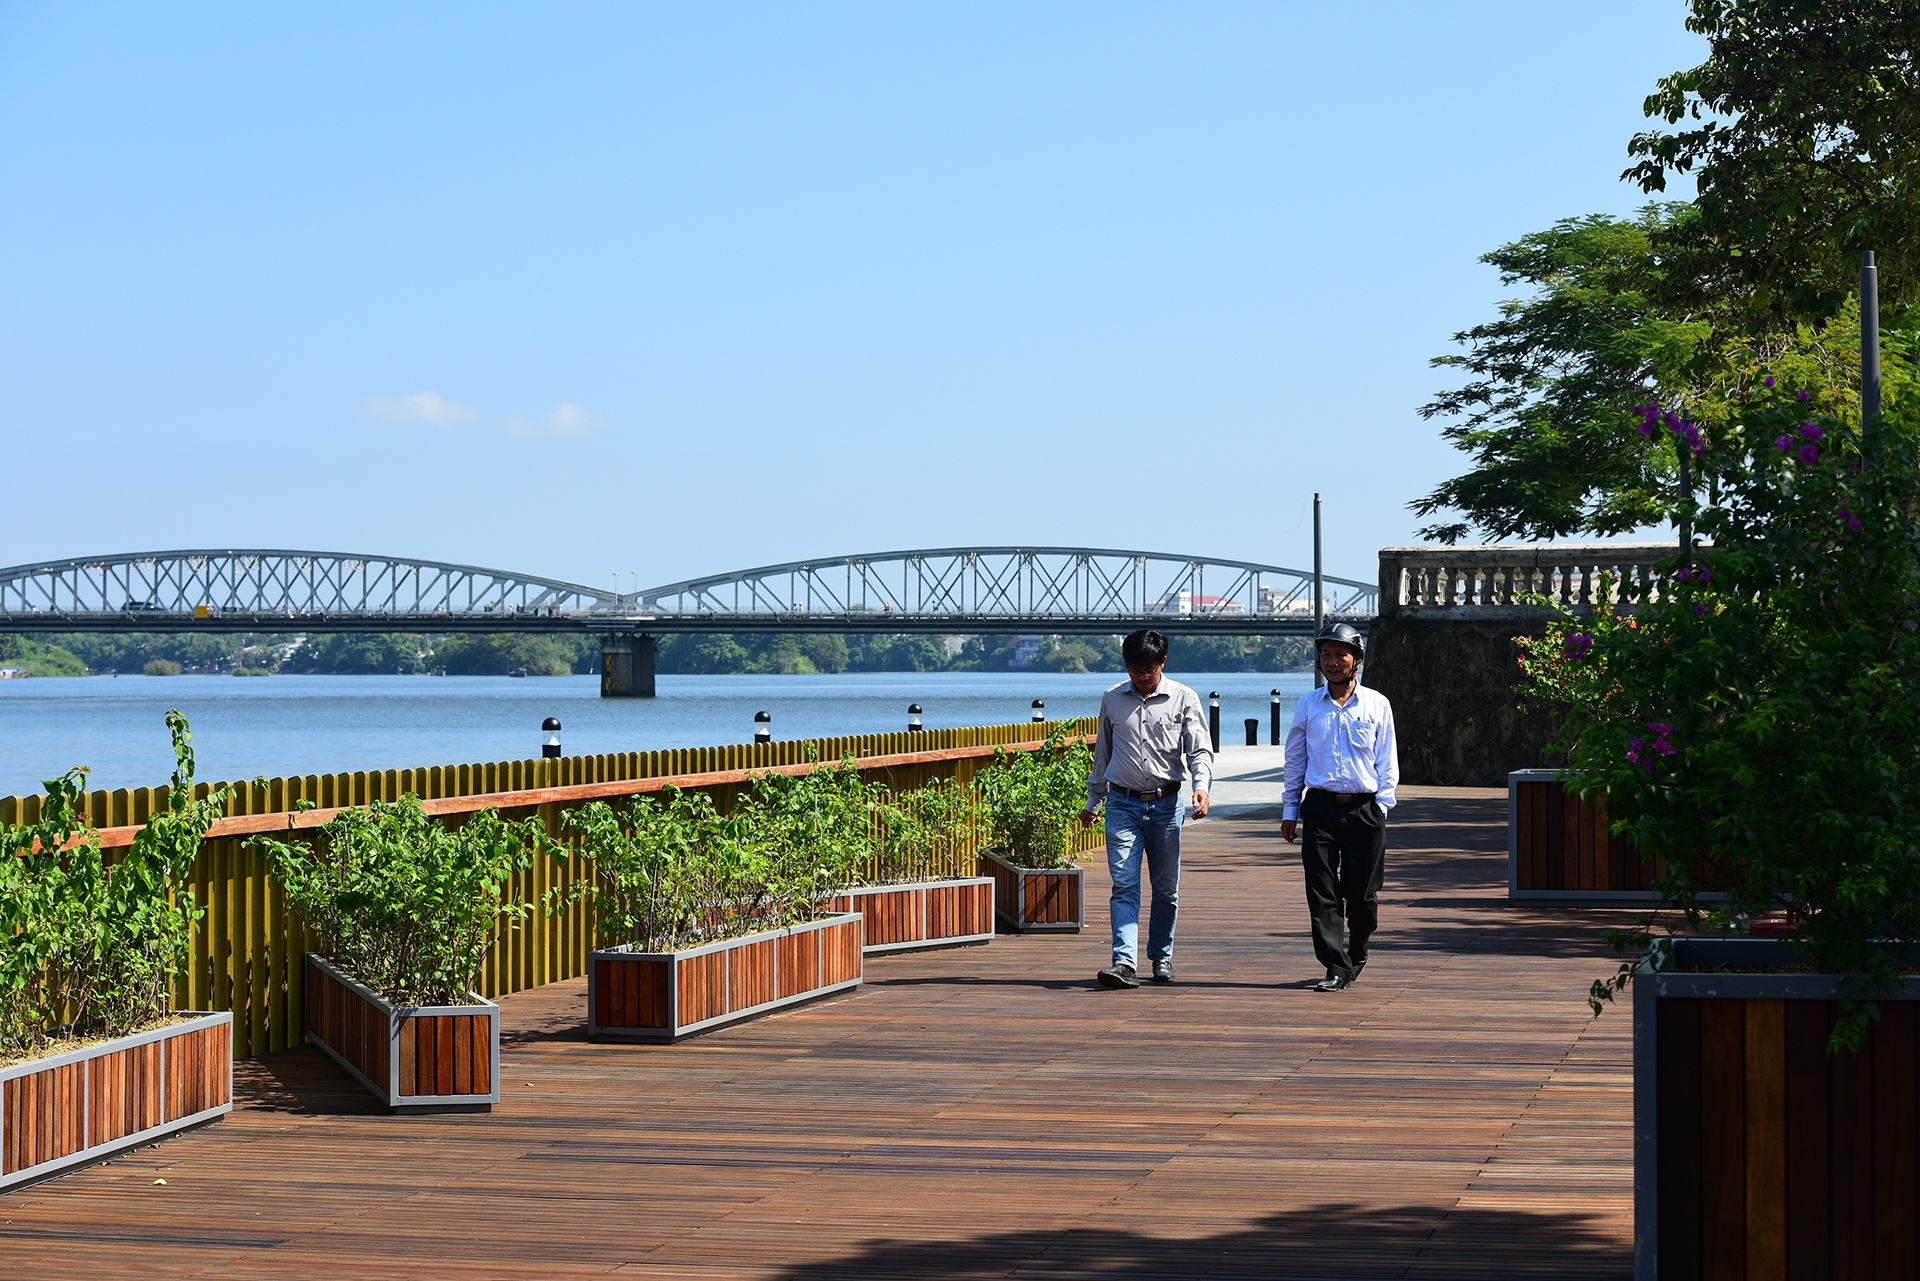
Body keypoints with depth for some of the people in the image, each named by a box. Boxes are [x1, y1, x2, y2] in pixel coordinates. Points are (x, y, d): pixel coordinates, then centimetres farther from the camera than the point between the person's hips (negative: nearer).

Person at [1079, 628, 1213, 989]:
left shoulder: (1184, 699, 1)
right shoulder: (1112, 699, 7)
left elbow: (1200, 750, -1)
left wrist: (1201, 785, -20)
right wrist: (1093, 802, 21)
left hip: (1165, 804, 0)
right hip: (1122, 804, 0)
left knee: (1166, 888, 8)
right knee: (1124, 885, -10)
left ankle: (1161, 956, 25)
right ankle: (1124, 962, -18)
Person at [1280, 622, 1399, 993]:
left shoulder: (1377, 705, 6)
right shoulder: (1308, 706, 9)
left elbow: (1387, 763, 8)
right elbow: (1295, 760, 14)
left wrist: (1381, 807, -1)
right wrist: (1290, 809, 10)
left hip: (1364, 808, -1)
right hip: (1319, 808, 1)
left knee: (1362, 893, 3)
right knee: (1322, 892, -7)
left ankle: (1356, 952, 28)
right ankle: (1336, 968, -5)